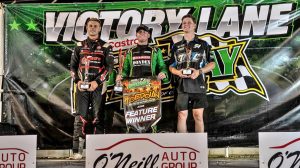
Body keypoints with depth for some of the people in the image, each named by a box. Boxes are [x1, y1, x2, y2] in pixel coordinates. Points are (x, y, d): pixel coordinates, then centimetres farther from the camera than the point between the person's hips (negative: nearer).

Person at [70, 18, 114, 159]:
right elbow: (73, 66, 12)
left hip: (98, 86, -1)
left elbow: (109, 67, -1)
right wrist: (77, 81, -5)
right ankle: (77, 149, 0)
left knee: (98, 117, -1)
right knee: (80, 117, -1)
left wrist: (97, 82, -11)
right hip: (82, 87, 1)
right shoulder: (79, 46, 14)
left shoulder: (105, 47, 8)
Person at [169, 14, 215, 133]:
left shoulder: (203, 44, 9)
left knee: (198, 116, -1)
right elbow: (171, 66, 15)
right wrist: (178, 72, -7)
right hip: (182, 85, 2)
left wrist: (199, 71, -10)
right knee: (182, 115, 2)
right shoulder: (176, 46, 14)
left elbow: (212, 64, 8)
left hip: (198, 85, -1)